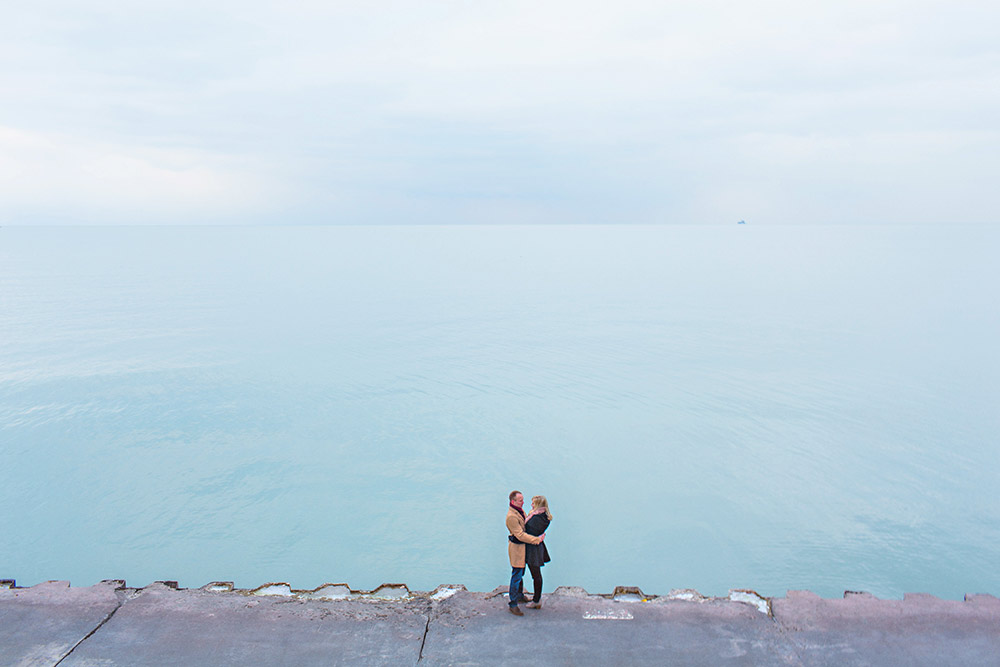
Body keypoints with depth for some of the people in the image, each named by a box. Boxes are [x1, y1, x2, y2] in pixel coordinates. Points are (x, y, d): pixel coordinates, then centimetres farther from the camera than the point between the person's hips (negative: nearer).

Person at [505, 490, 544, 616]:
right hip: (516, 547, -9)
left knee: (521, 573, 23)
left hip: (522, 547, 9)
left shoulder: (520, 511, 4)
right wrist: (537, 539, -26)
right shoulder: (511, 516, -27)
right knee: (516, 576, -3)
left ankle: (519, 595, 40)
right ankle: (513, 604, 5)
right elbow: (520, 535, -28)